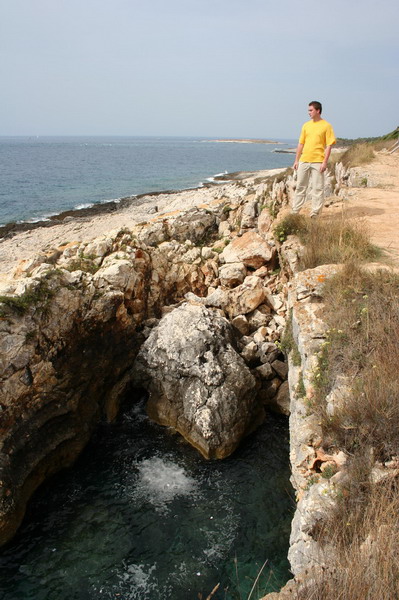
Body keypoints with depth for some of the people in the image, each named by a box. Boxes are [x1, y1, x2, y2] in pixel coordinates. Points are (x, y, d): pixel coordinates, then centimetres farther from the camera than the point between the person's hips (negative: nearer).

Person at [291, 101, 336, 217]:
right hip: (304, 161, 5)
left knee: (318, 188, -1)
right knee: (300, 187, 9)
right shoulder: (306, 125, 12)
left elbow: (329, 145, -5)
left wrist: (325, 162, -13)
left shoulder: (326, 126, -2)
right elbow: (301, 144, 14)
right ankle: (295, 211, 16)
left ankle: (315, 213, 5)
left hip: (318, 162, -4)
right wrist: (296, 160, 10)